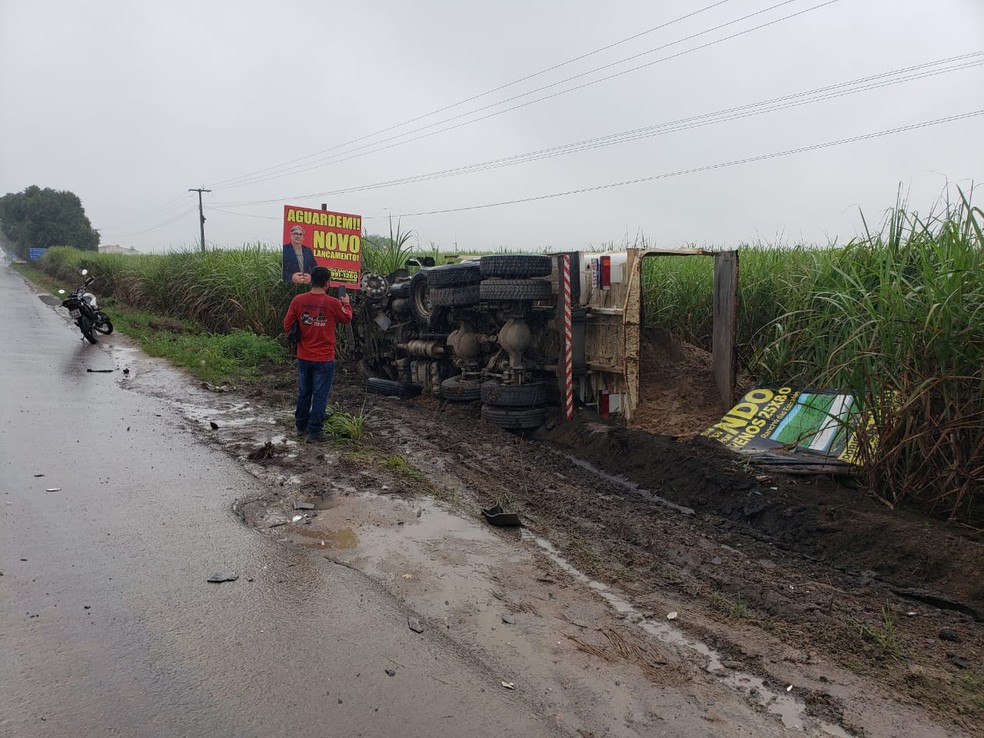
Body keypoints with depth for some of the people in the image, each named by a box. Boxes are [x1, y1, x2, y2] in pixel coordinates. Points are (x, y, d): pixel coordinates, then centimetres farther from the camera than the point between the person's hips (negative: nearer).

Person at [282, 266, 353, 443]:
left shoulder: (298, 300, -6)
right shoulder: (332, 303, -13)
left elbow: (287, 326, 1)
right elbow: (347, 318, 7)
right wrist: (346, 303, 25)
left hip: (303, 357, 4)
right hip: (324, 359, -4)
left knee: (303, 393, 17)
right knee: (320, 395, 3)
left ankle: (301, 427, 29)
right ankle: (314, 432, 6)